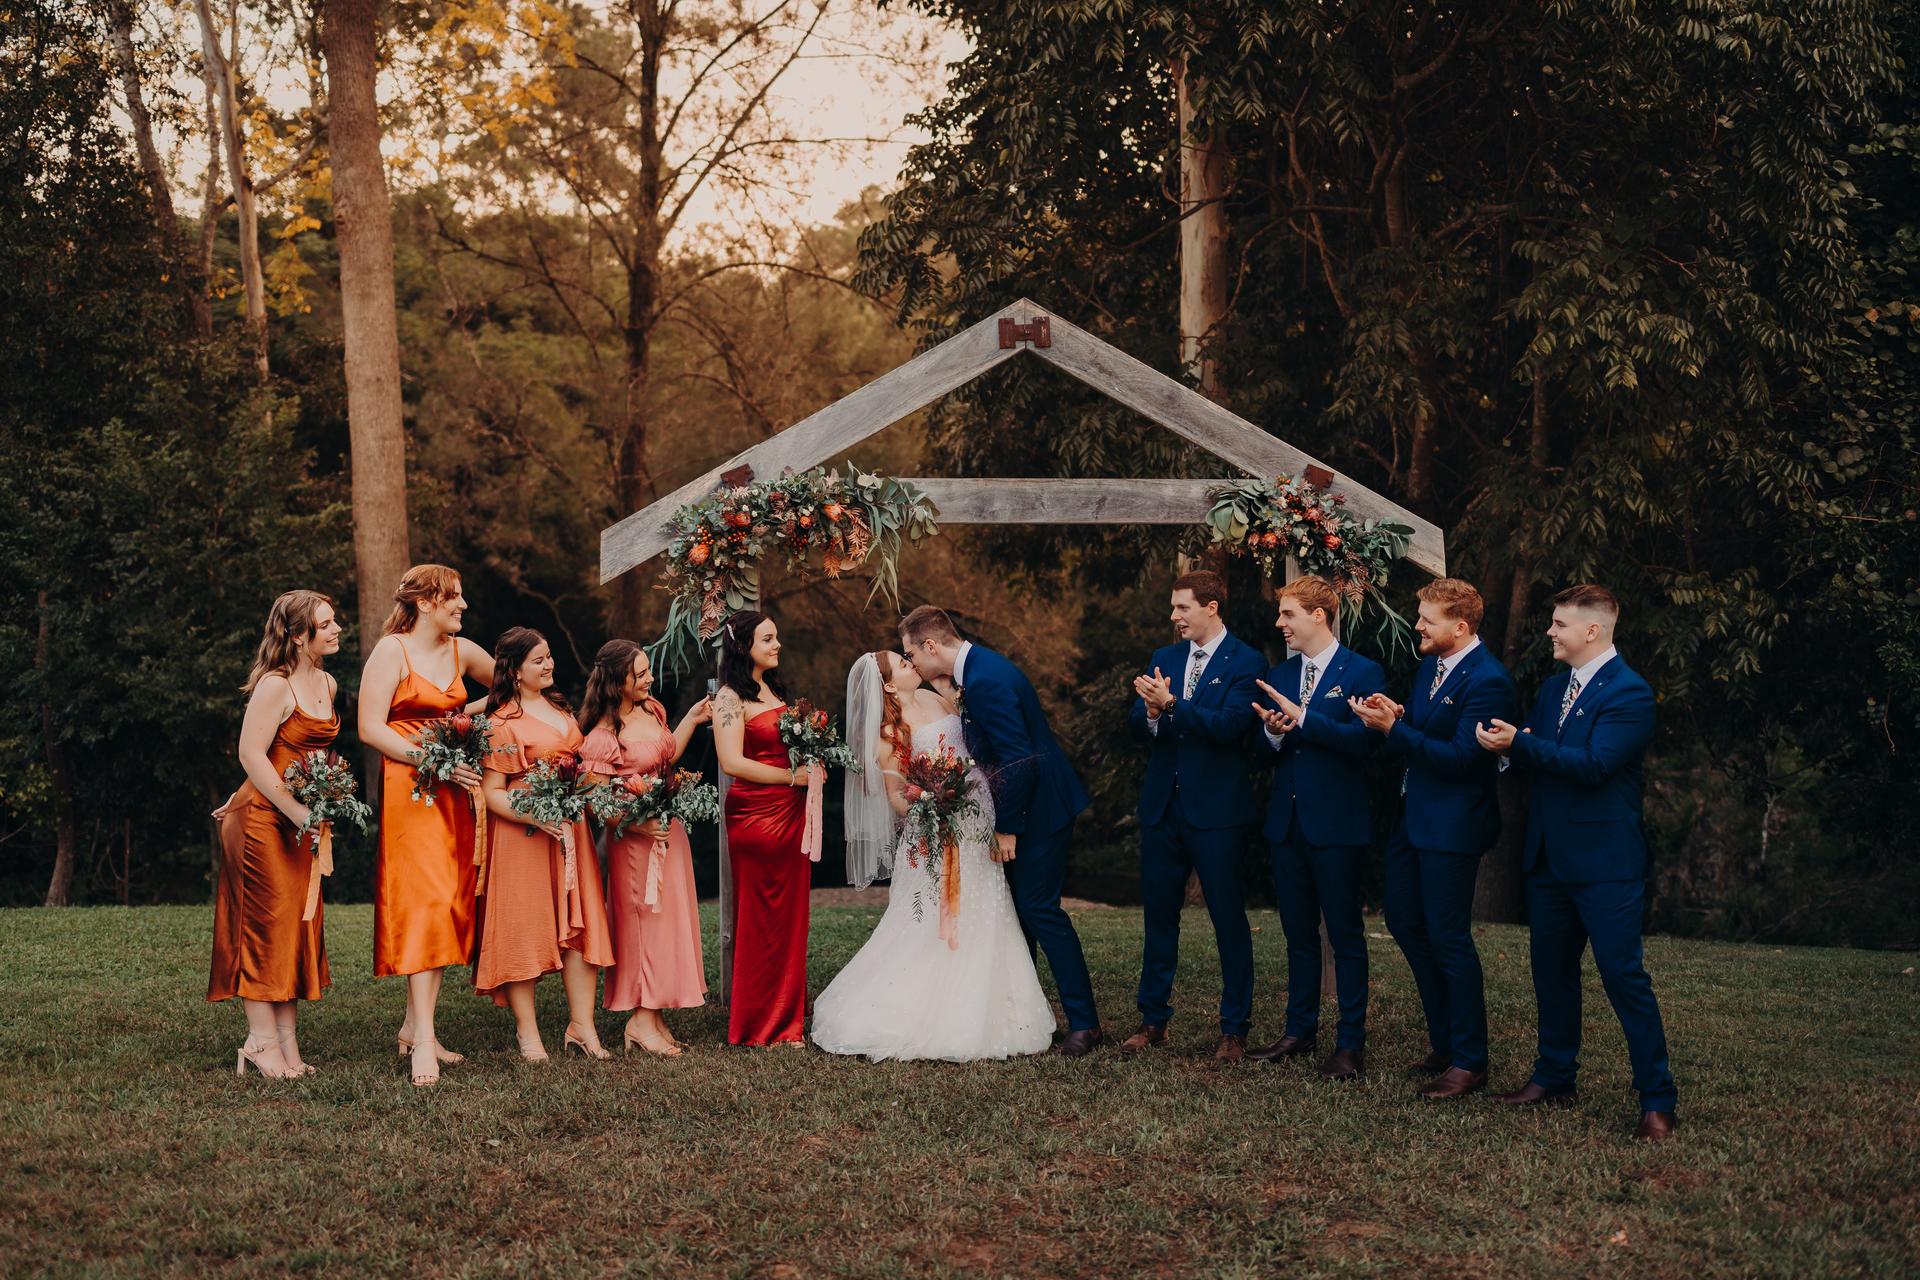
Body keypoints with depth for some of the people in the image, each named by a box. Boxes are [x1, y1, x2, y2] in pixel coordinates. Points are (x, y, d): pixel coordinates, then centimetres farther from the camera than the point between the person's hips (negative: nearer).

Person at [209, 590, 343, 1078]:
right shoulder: (275, 686, -13)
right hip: (264, 818, -8)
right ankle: (262, 1041, -2)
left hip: (304, 821, 8)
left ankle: (287, 1043, 8)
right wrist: (296, 811, -21)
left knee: (299, 925, 5)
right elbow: (251, 754, -19)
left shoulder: (327, 684, 12)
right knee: (265, 925, -5)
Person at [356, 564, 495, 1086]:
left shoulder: (462, 651, 13)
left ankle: (414, 1025, 12)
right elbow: (370, 728, -12)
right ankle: (423, 1039, -17)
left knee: (451, 902, 4)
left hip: (454, 790, 7)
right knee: (422, 900, -14)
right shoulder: (392, 651, -5)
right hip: (408, 787, -7)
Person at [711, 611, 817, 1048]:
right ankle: (761, 1025, 8)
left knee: (791, 916, 8)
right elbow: (732, 762, -16)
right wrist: (793, 776, -14)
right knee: (761, 921, -1)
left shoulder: (775, 690, 17)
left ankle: (787, 1017, 15)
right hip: (756, 813, -8)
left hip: (791, 813, 8)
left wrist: (812, 761, 4)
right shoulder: (730, 697, -7)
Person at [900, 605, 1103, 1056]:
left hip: (1040, 807, -10)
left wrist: (1007, 827, -18)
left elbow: (1019, 760, -25)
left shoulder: (986, 681, -23)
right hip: (1024, 804, 10)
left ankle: (1084, 1023, -4)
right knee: (1016, 907, 14)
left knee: (1038, 907, -8)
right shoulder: (978, 669, 9)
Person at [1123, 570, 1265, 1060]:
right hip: (1163, 808, 5)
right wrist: (1150, 712, -18)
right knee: (1159, 914, 11)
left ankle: (1234, 1028, 11)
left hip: (1217, 811, -5)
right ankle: (1154, 1020, 21)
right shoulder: (1163, 659, 11)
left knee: (1229, 918, 2)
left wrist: (1170, 704, -27)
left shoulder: (1246, 663, -6)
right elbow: (1135, 726, 4)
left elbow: (1229, 725, -20)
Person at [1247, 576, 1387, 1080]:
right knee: (1298, 933, 13)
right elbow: (1266, 751, 11)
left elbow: (1364, 740, -18)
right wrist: (1273, 732, -11)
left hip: (1337, 824, -6)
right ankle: (1300, 1031, 23)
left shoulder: (1362, 672, -6)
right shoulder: (1279, 675, 13)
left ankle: (1351, 1043, 6)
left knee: (1345, 935, 0)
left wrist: (1302, 719, -19)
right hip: (1286, 822, 6)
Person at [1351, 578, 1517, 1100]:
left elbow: (1461, 757, -24)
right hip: (1412, 817, 10)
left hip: (1451, 827, -10)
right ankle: (1444, 1042, 28)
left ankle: (1469, 1061, 9)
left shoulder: (1488, 681, -18)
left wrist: (1393, 728, -24)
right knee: (1405, 923, 15)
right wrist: (1395, 717, -8)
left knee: (1448, 939, -3)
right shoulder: (1430, 665, 10)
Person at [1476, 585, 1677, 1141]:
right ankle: (1554, 1077, 29)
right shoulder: (1554, 688, 14)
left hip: (1604, 861, -8)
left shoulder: (1629, 693, -13)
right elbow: (1534, 757, 11)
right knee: (1552, 970, 16)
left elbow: (1593, 764, -23)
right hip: (1550, 856, 8)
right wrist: (1507, 744, -12)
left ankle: (1657, 1100, -1)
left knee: (1624, 975, -7)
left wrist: (1519, 744, -22)